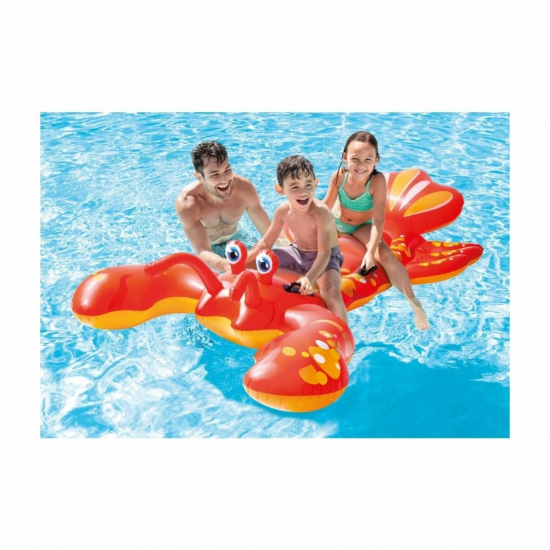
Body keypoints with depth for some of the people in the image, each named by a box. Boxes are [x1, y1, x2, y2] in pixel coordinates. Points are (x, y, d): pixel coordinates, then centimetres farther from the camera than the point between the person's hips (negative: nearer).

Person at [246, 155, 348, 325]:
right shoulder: (283, 211, -10)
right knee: (253, 263, 4)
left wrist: (309, 278, -45)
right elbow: (265, 243, 1)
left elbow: (324, 253, -31)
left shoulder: (321, 213, -29)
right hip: (298, 253, 7)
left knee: (330, 289, -36)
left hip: (324, 258, -6)